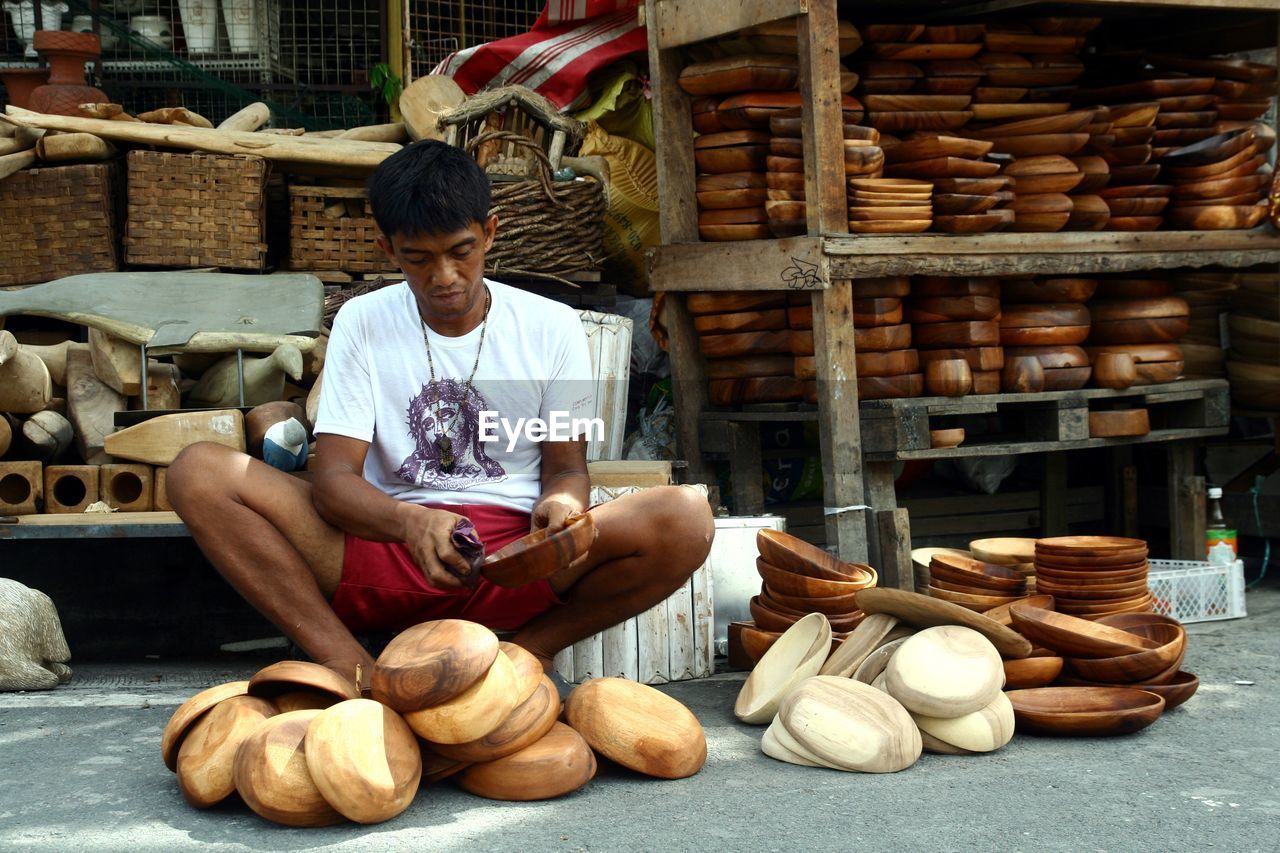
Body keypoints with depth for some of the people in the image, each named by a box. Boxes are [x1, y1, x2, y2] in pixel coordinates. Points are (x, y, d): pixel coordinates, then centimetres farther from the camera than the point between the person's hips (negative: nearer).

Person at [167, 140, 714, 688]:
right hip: (387, 544, 1)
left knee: (685, 519, -28)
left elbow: (566, 466, 8)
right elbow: (333, 475, -5)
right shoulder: (362, 322, 5)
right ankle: (354, 670, -27)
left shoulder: (551, 327, 5)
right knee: (198, 473, -20)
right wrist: (410, 521, -28)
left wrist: (561, 504, -19)